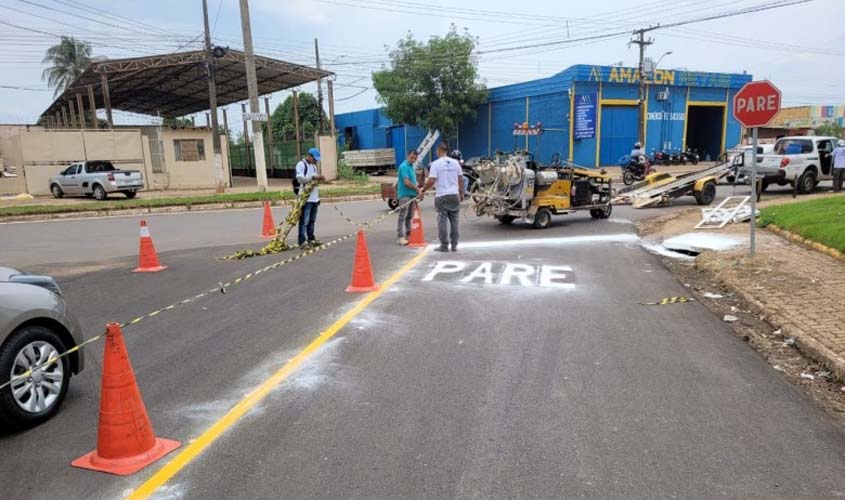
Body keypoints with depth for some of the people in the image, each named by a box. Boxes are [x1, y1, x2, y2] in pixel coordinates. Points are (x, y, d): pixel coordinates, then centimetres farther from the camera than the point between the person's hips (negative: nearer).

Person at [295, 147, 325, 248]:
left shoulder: (313, 166, 20)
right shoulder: (301, 164, -6)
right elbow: (300, 179, -16)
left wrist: (319, 178, 5)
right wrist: (313, 177, -23)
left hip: (314, 197, 8)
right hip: (305, 198, -8)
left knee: (312, 220, 12)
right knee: (304, 221, -7)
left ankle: (311, 239, 19)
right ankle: (302, 241, -6)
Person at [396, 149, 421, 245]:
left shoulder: (412, 166, 14)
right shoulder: (404, 166, -14)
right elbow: (407, 182, -20)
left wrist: (417, 191, 16)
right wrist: (418, 189, -13)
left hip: (412, 194, 9)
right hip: (404, 195, -9)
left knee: (410, 216, 12)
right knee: (402, 216, -9)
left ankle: (408, 235, 20)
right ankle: (400, 237, -9)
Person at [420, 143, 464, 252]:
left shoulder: (436, 163, -8)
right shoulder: (455, 162, 6)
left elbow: (431, 181, -16)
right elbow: (460, 180, 9)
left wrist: (423, 190, -3)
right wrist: (461, 193, 18)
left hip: (442, 196, -4)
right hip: (454, 195, 5)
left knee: (442, 221, 1)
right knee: (454, 220, 10)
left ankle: (444, 245, 3)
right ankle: (454, 245, 14)